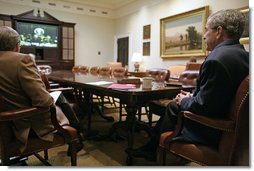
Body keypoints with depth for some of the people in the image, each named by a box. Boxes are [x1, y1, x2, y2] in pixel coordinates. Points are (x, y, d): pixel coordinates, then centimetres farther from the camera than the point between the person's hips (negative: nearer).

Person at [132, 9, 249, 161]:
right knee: (173, 105, 15)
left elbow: (202, 107, -26)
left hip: (209, 131, -8)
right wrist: (192, 97, 5)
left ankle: (153, 151, 36)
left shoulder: (216, 59, -27)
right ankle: (151, 146, 30)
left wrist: (184, 101, -7)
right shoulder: (243, 55, 3)